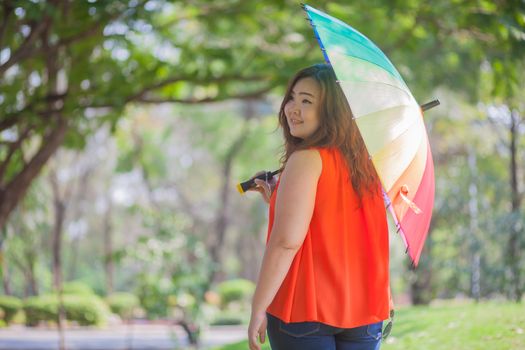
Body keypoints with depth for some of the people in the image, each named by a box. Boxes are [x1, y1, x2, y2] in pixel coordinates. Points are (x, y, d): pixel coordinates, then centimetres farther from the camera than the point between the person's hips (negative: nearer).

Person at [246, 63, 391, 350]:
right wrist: (278, 201, 19)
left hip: (306, 309, -7)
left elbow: (287, 241, -19)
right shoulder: (364, 164, 9)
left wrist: (258, 309, -14)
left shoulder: (306, 159, -13)